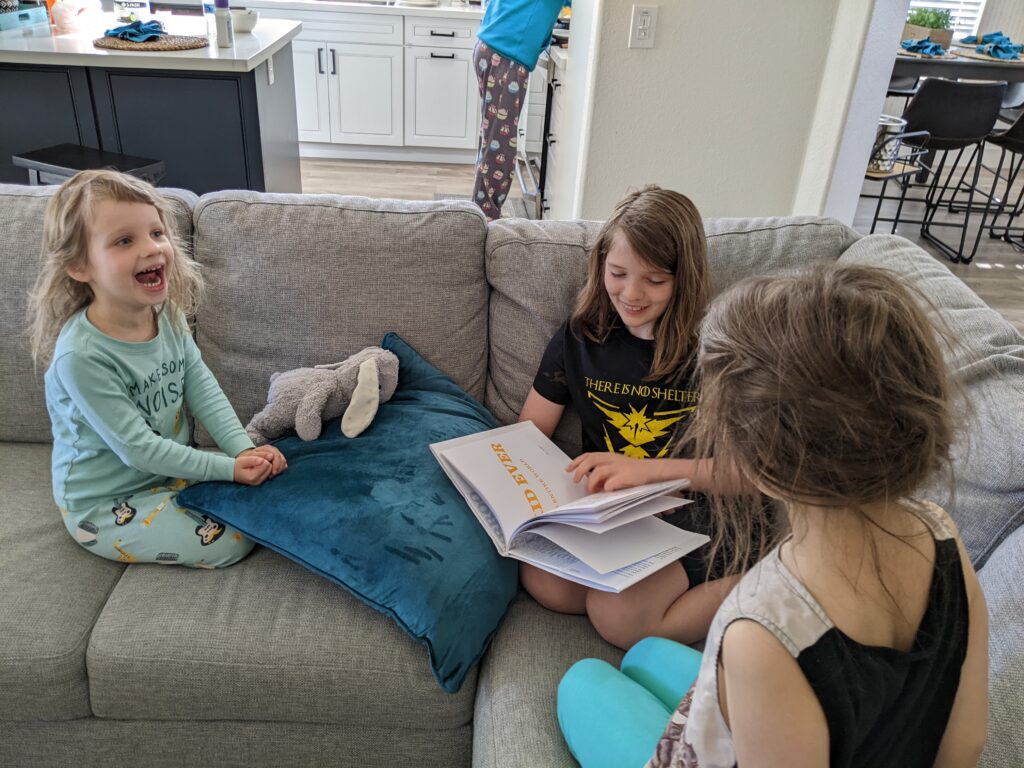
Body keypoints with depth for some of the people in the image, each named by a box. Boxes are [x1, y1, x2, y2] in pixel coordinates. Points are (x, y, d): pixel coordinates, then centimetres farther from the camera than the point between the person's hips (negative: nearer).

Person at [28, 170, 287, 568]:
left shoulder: (169, 316, -8)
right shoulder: (81, 356, -30)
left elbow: (204, 391, -4)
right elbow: (138, 448, -26)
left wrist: (244, 450, -18)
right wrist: (227, 468, -23)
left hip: (168, 471, 7)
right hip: (106, 505, -7)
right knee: (234, 541, -13)